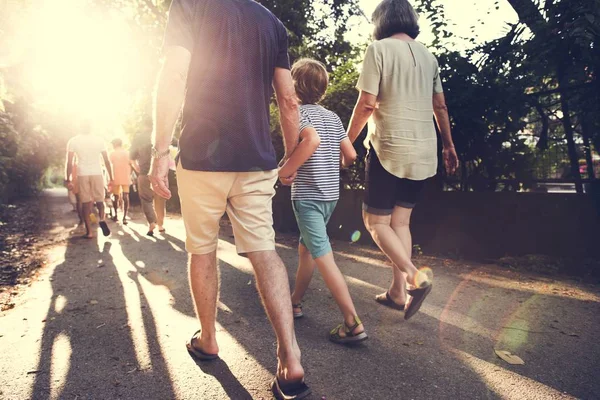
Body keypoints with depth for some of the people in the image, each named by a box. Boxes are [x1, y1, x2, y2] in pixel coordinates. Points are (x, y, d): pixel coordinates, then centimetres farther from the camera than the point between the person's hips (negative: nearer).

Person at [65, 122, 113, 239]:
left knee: (85, 203, 6)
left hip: (82, 175, 0)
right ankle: (102, 219, -19)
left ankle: (89, 232, 4)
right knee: (100, 201, 11)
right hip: (97, 174, 0)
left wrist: (68, 179, 4)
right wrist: (111, 177, 7)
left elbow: (69, 162, -1)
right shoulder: (99, 140, 4)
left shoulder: (73, 141, 3)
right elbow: (107, 161, 2)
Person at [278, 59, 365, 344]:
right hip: (330, 194, 8)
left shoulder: (299, 111, -8)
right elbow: (351, 155, 8)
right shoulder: (333, 117, 11)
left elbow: (312, 140, -29)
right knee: (305, 248, 21)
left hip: (308, 195, -8)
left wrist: (286, 170, -20)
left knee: (323, 257, -6)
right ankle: (295, 301, 35)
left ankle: (353, 324, -5)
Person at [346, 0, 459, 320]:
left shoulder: (379, 49, -4)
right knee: (400, 221, 13)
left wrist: (347, 140, -1)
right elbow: (440, 107, 17)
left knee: (376, 221, 3)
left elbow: (367, 104, -12)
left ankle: (414, 276, -16)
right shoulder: (428, 56, 14)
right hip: (423, 151, 7)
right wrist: (449, 145, 25)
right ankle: (397, 291, 16)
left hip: (389, 149, -6)